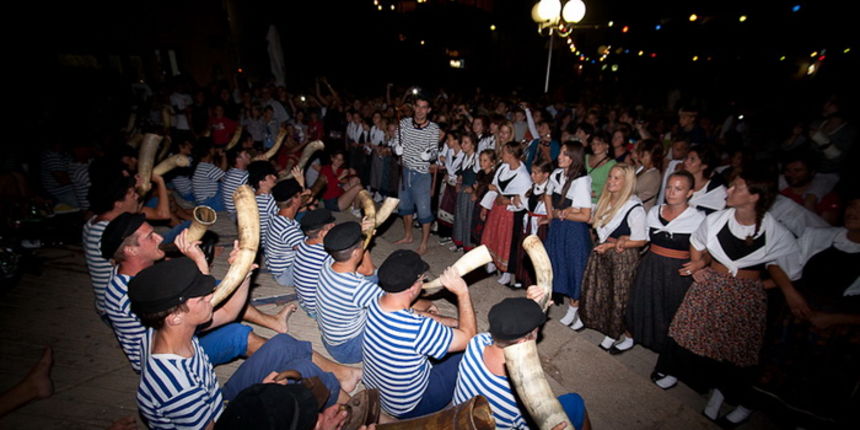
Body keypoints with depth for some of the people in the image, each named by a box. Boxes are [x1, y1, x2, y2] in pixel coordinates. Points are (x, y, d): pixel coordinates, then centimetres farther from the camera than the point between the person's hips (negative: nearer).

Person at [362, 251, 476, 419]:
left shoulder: (376, 302, -17)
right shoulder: (418, 329, -40)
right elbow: (468, 336, -24)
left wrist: (454, 321, 2)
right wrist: (462, 292, -22)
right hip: (408, 409, -6)